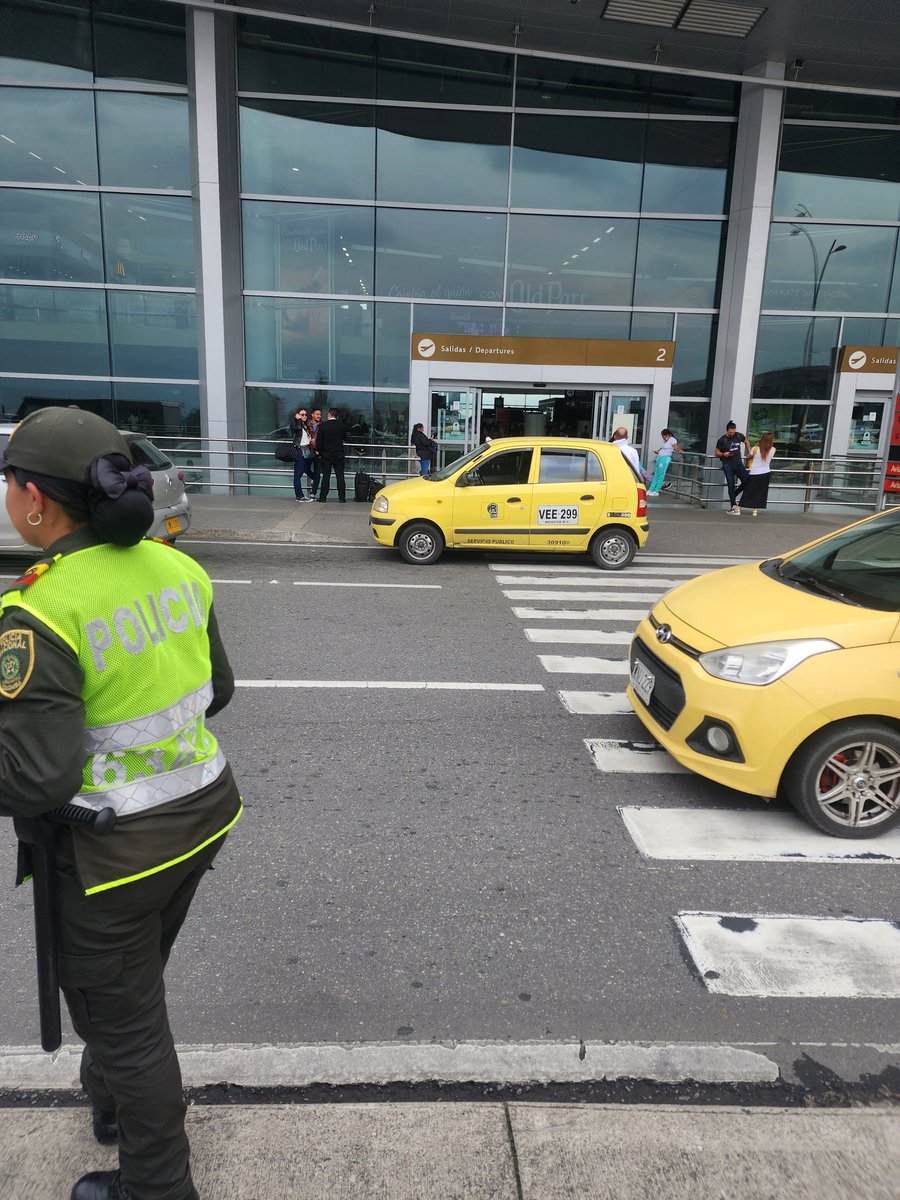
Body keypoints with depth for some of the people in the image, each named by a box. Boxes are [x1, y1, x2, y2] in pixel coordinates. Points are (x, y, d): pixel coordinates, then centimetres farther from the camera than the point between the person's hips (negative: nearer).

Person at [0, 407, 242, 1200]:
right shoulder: (175, 569, -3)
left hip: (116, 849, -7)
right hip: (200, 813, 7)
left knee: (122, 1017, 18)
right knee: (132, 979, 32)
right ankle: (111, 1102, 59)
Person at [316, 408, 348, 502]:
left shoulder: (323, 425, -8)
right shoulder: (342, 425, -3)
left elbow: (318, 441, -6)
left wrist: (319, 452, 7)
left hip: (326, 455, -1)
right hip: (339, 455, 1)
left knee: (326, 477, 4)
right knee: (340, 477, 4)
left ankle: (323, 498, 5)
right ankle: (342, 498, 4)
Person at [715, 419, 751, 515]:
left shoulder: (739, 436, 2)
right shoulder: (722, 440, -7)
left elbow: (746, 442, 23)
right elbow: (717, 453, 0)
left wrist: (748, 453, 18)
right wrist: (723, 454, -19)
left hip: (738, 463, 4)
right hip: (727, 465, -4)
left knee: (746, 481, -8)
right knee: (731, 484, -10)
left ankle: (733, 497, 12)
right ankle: (733, 505, -8)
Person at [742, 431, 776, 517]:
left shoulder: (755, 449, -14)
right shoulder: (773, 450, -7)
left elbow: (748, 457, 3)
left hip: (754, 474, -2)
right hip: (766, 474, 2)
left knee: (747, 492, 7)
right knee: (760, 493, 12)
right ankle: (755, 510, 12)